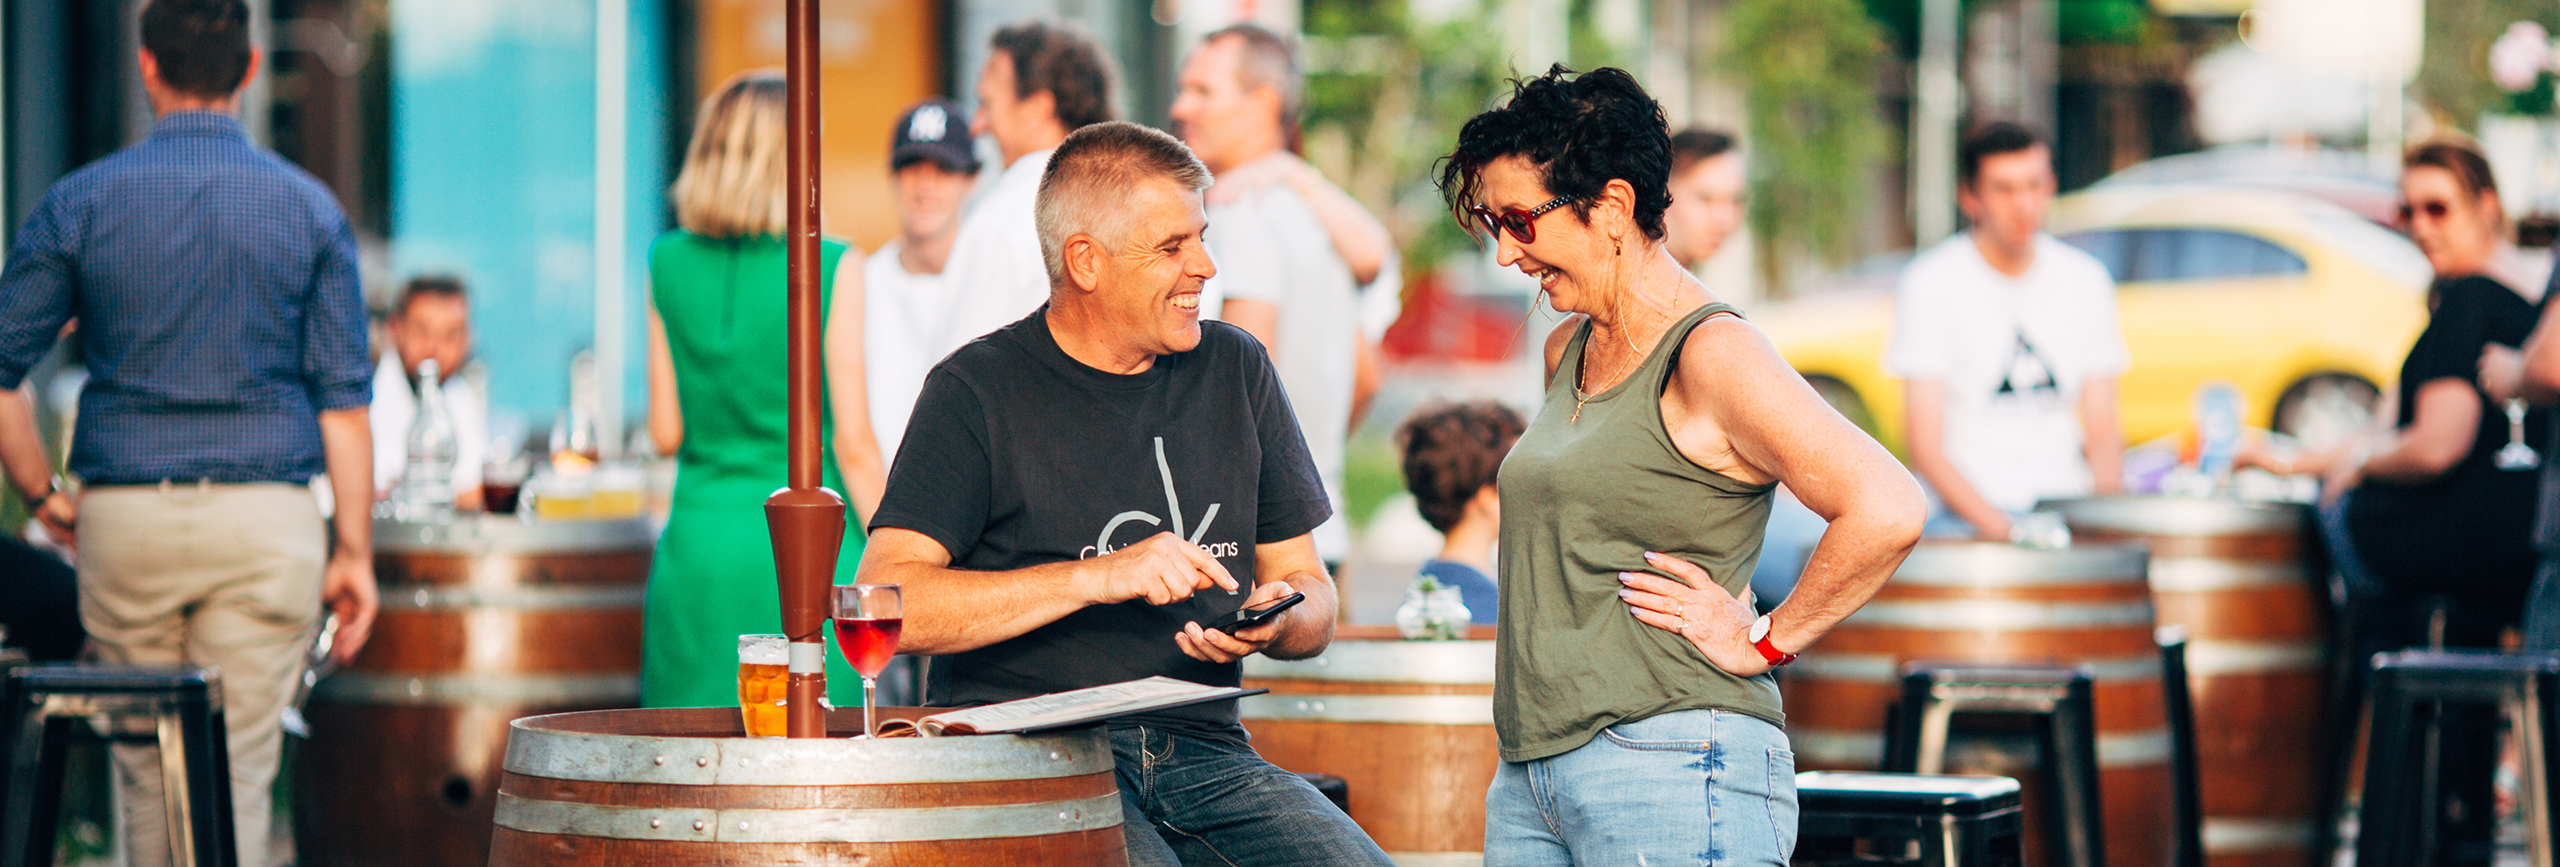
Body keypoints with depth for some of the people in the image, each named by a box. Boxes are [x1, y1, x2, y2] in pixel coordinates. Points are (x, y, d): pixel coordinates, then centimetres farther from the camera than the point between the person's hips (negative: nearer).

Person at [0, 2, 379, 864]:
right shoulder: (309, 208, 1)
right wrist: (354, 548, 3)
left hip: (124, 513, 1)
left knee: (145, 766, 15)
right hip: (266, 518, -1)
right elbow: (343, 396, -1)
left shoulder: (80, 202, 1)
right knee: (236, 772, -1)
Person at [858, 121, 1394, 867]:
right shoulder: (979, 392, -1)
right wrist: (1097, 579, -18)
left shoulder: (1235, 371, 15)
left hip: (1202, 751, 5)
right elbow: (888, 601, -12)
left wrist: (1278, 622, -6)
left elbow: (1311, 593, 19)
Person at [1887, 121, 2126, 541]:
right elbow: (1924, 443, -6)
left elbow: (2103, 431, 13)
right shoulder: (1930, 282, -1)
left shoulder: (2086, 280, 12)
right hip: (1965, 516, -3)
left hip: (2067, 505, 4)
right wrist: (1997, 527, -19)